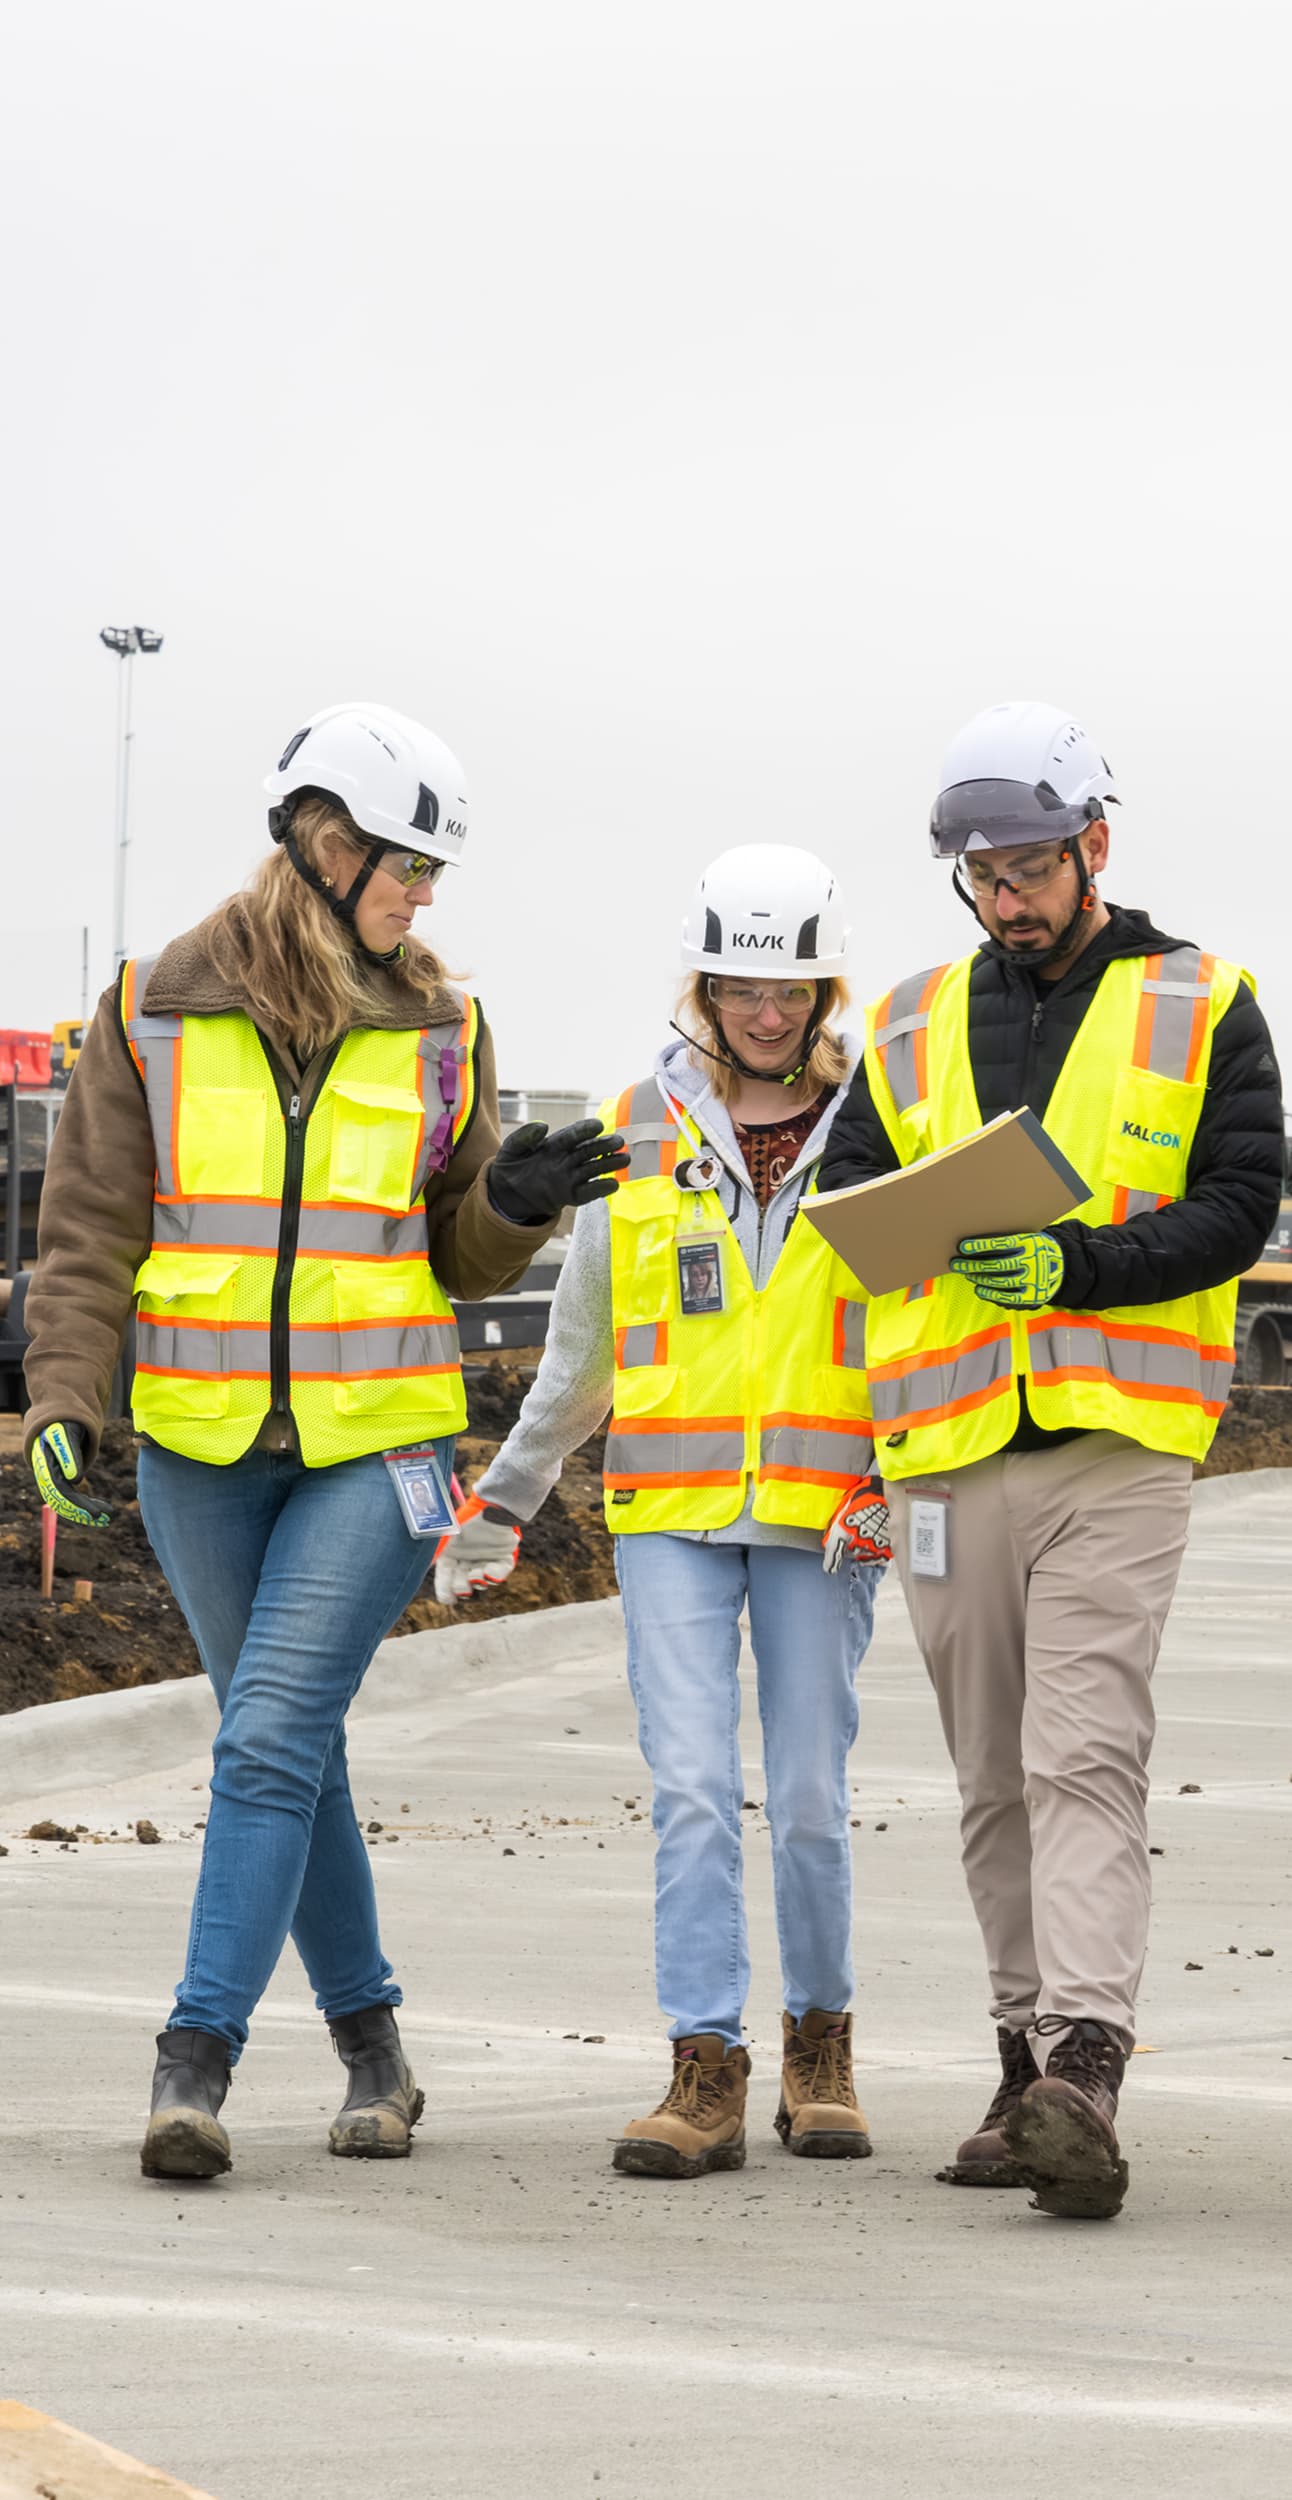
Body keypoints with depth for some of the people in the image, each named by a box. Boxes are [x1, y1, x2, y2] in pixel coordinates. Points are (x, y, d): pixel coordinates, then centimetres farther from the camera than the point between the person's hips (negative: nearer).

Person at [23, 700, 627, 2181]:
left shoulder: (437, 1030, 5)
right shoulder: (155, 1013, 2)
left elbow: (458, 1256, 13)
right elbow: (90, 1231, 2)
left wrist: (509, 1207, -8)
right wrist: (64, 1394, -9)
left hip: (376, 1445, -1)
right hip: (202, 1448, 1)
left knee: (271, 1739, -14)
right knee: (291, 1751, 9)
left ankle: (196, 2060, -16)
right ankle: (370, 2043, 23)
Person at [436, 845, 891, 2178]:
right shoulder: (637, 1138, 5)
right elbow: (580, 1352, 15)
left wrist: (895, 1486, -10)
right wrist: (500, 1501, 17)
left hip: (821, 1520, 0)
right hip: (673, 1516, 0)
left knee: (810, 1803, 2)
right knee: (692, 1791, -9)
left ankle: (819, 2042, 22)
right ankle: (705, 2078, -8)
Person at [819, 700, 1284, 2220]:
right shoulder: (914, 1027, 17)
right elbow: (844, 1204, 13)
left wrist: (1071, 1264, -18)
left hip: (1116, 1445, -4)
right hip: (947, 1453, 4)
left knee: (1085, 1761, -16)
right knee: (996, 1781, 8)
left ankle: (1082, 2076, -25)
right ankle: (1029, 2067, 15)